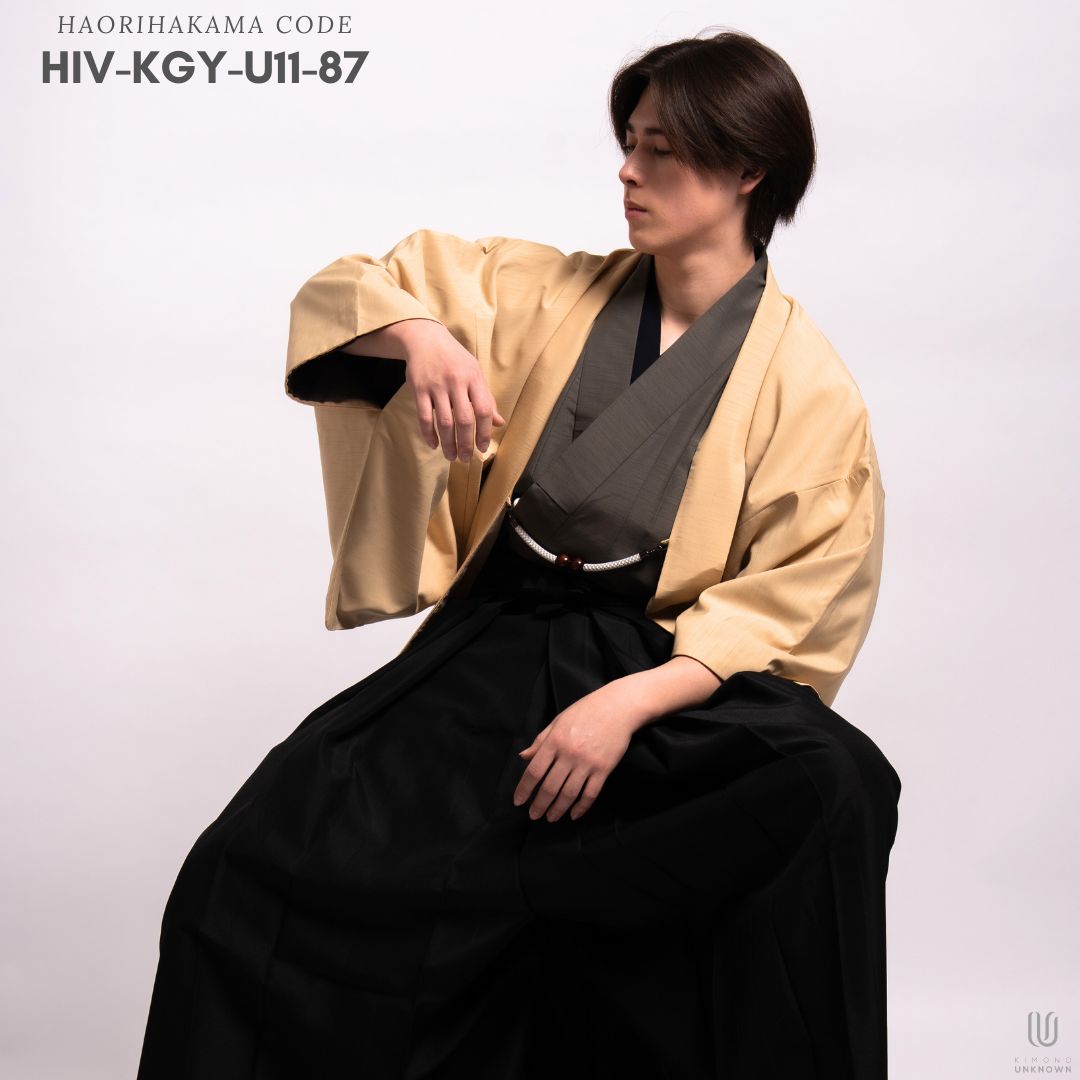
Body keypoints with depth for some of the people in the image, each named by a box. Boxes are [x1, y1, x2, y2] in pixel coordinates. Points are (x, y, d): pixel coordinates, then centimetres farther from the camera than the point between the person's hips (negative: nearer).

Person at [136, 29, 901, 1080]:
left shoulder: (806, 385, 2)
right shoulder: (551, 293, 11)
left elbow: (793, 604, -4)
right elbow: (344, 292, 11)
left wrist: (630, 704, -20)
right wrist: (420, 335, -14)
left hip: (663, 675, -1)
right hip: (488, 647, 2)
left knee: (837, 787, -35)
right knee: (248, 869, -22)